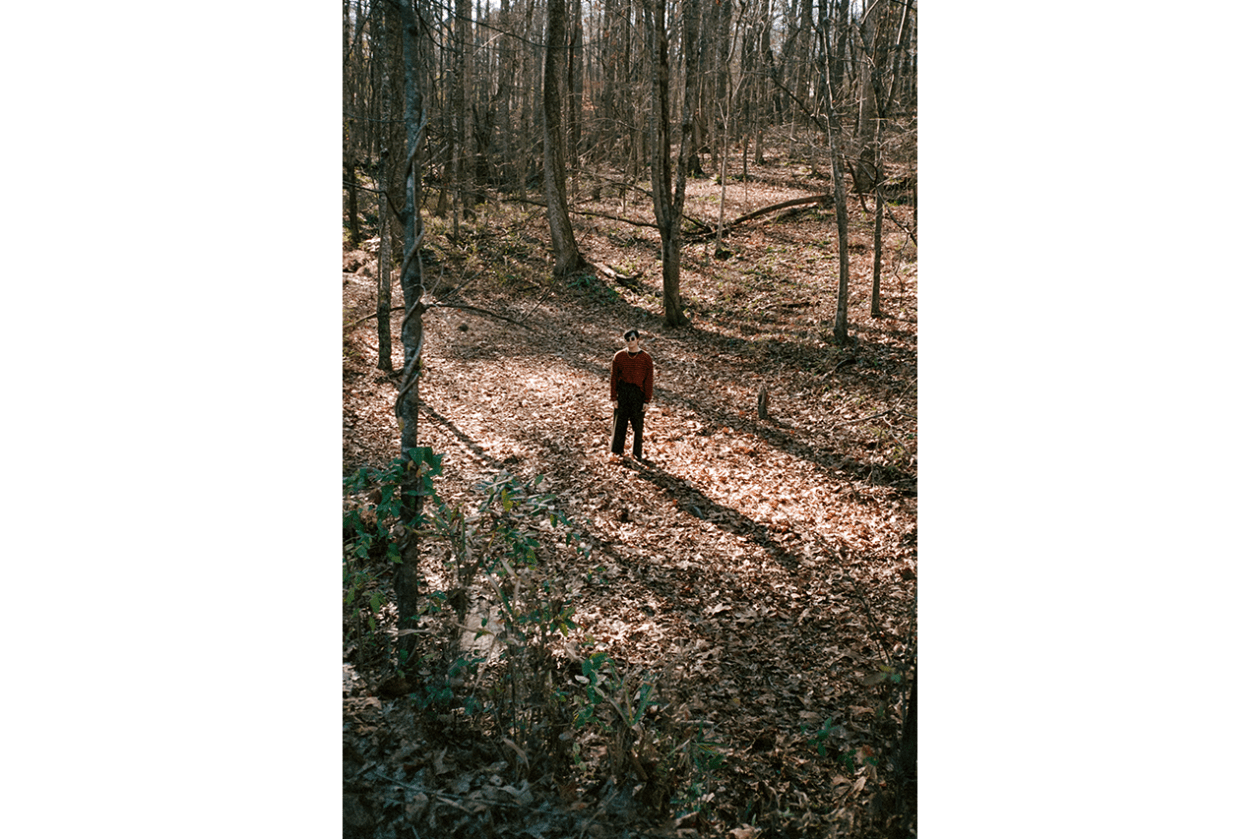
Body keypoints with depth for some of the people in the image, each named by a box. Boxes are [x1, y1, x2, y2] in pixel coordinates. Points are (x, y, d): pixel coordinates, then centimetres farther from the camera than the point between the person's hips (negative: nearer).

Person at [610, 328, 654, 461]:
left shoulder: (646, 358, -2)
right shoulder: (619, 356, 1)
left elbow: (648, 380, 0)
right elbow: (614, 378, 4)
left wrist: (647, 400, -3)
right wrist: (614, 397, -1)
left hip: (638, 393, -1)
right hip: (622, 391, 1)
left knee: (638, 423, 4)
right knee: (620, 421, 6)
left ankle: (638, 452, 16)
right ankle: (618, 450, 21)